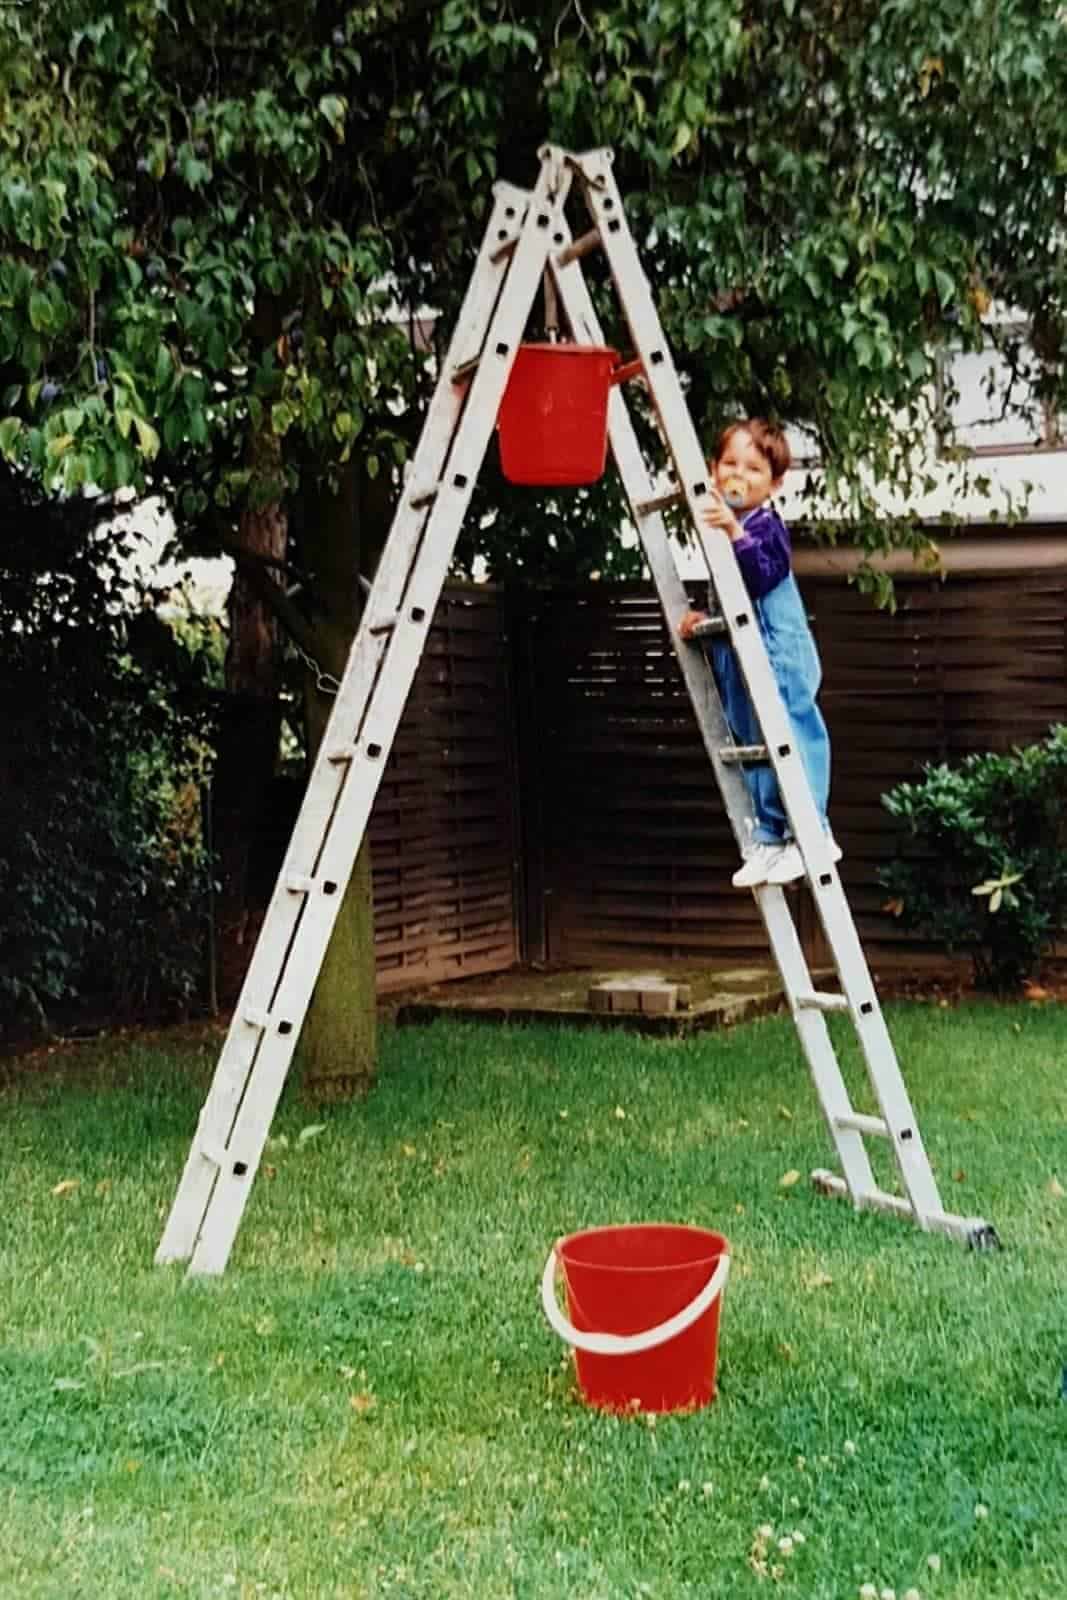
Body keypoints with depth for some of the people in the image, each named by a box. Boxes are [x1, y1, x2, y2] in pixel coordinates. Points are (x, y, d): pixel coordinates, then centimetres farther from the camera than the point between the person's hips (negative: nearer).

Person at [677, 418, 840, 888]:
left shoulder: (764, 526, -10)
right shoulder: (720, 524, 16)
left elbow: (763, 576, -28)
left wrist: (736, 534, -38)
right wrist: (703, 617, 10)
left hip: (777, 653, -9)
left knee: (790, 738, -8)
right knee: (754, 747, 12)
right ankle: (769, 839, 18)